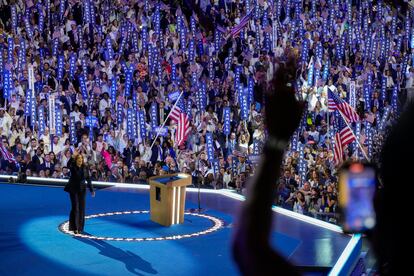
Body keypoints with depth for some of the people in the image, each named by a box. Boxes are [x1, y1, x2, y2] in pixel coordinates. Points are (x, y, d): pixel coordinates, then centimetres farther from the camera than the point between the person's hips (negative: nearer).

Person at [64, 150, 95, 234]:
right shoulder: (73, 166, -8)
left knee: (81, 208, 5)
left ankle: (80, 228, 13)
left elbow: (88, 179, 5)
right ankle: (74, 227, -1)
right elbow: (68, 165, -32)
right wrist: (73, 157, -48)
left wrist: (92, 190, 2)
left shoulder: (85, 167, 1)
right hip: (73, 189, -3)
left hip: (82, 190, 3)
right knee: (75, 208, -6)